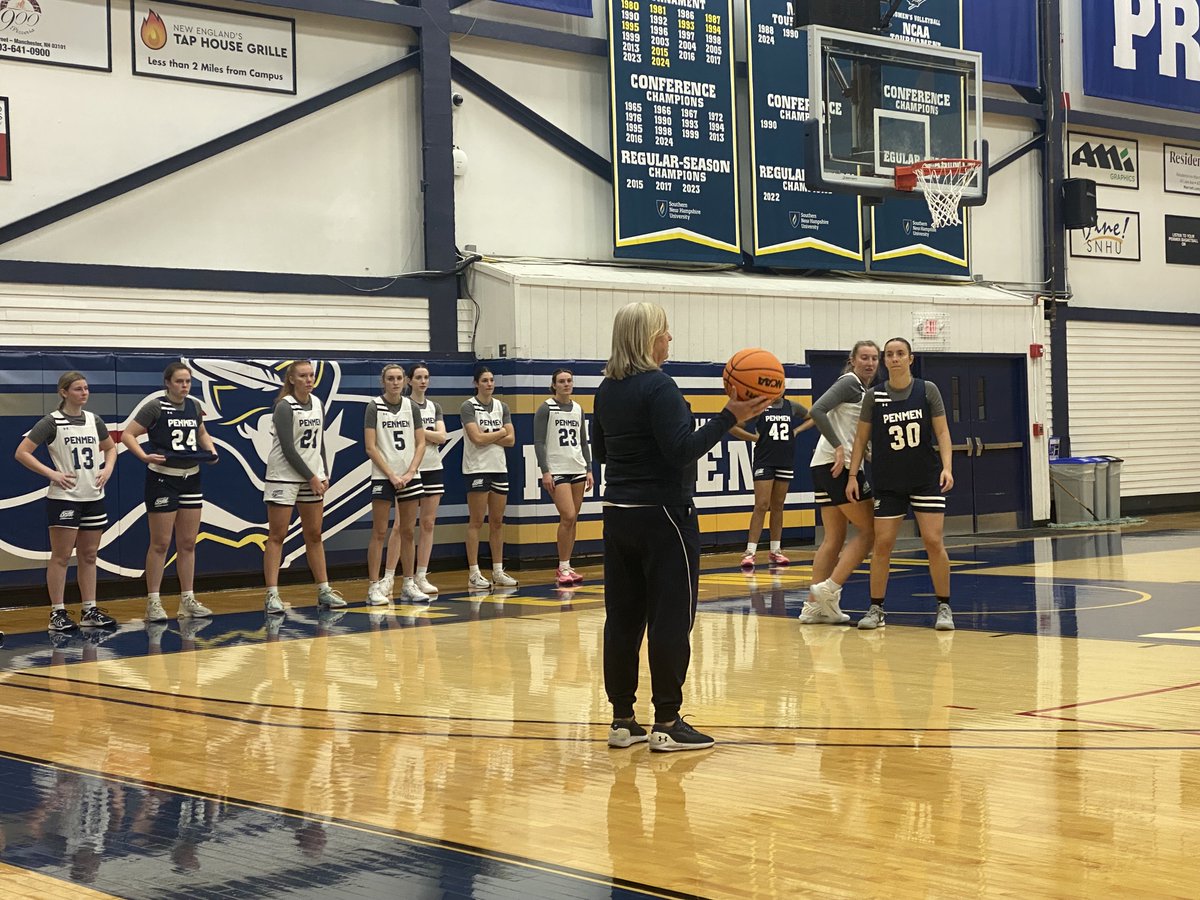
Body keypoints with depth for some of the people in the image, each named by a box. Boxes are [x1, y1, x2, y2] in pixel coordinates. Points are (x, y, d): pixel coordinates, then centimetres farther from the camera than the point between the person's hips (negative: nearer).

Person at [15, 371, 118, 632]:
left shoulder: (94, 420, 8)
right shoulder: (52, 422, -8)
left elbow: (110, 447, 23)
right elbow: (22, 453, -10)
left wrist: (107, 469, 4)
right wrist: (52, 474, -15)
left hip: (93, 496, 6)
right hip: (64, 497, -5)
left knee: (88, 556, 9)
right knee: (61, 556, -3)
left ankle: (90, 611, 15)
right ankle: (58, 613, 2)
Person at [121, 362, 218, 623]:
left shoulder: (194, 406, 7)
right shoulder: (156, 406, -10)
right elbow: (127, 434, -11)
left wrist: (211, 451, 6)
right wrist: (144, 456, -26)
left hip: (191, 479, 6)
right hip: (163, 479, -6)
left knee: (188, 543, 9)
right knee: (160, 543, -3)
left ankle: (188, 600, 16)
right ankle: (153, 602, 4)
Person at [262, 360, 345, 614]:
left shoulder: (317, 404, 9)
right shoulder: (284, 406, -11)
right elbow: (288, 449, -15)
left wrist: (324, 474, 5)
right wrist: (311, 477, -14)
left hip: (312, 477, 6)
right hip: (284, 476, -6)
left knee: (314, 535, 9)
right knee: (277, 536, -4)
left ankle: (324, 590, 14)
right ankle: (272, 595, -5)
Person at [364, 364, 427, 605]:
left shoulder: (411, 407, 8)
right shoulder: (374, 407, -4)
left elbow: (420, 444, 7)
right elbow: (370, 447, -8)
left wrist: (410, 472, -6)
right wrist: (391, 475, -12)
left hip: (409, 476, 4)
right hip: (383, 477, -4)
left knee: (407, 531, 8)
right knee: (379, 532, -4)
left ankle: (408, 585, 15)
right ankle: (374, 587, -2)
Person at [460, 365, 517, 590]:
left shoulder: (501, 406, 11)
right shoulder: (468, 407, -5)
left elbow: (511, 440, 2)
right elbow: (477, 438, -16)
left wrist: (488, 436, -9)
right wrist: (500, 433, -4)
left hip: (499, 468, 5)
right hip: (477, 468, -5)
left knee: (497, 522, 7)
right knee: (476, 522, -4)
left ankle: (498, 571, 13)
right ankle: (473, 574, -2)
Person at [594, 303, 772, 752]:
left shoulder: (608, 389, 9)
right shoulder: (659, 387, -15)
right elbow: (683, 451, -20)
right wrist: (730, 417, -17)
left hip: (619, 513, 8)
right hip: (663, 516, -8)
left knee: (623, 617, 9)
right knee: (671, 618, -1)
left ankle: (622, 720, 14)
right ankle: (667, 723, 2)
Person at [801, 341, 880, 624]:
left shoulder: (864, 390, 22)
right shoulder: (850, 383, -7)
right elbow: (817, 410, -20)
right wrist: (838, 447, -22)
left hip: (828, 467, 9)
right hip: (837, 465, -9)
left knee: (834, 539, 9)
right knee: (869, 530, -5)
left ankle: (813, 606, 8)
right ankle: (828, 589, -9)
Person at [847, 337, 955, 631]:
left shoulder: (927, 390, -2)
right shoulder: (874, 396, 0)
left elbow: (942, 431, -2)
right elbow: (861, 438, 5)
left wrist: (946, 467, -14)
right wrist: (853, 475, -1)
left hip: (926, 479, -1)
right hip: (888, 482, 1)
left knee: (934, 542, -6)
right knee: (882, 544, -2)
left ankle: (944, 607, 5)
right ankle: (875, 608, 9)